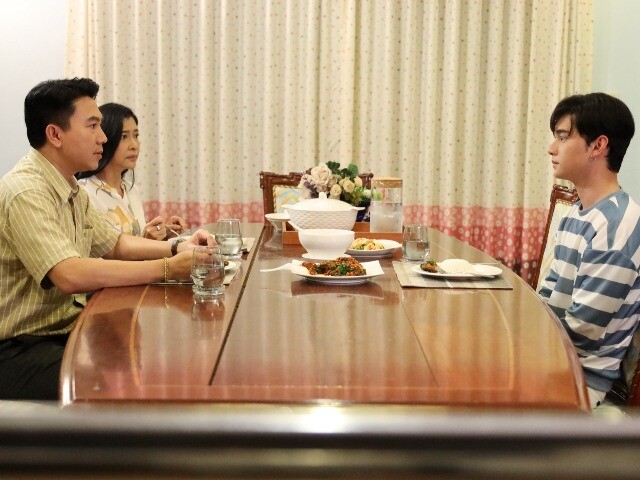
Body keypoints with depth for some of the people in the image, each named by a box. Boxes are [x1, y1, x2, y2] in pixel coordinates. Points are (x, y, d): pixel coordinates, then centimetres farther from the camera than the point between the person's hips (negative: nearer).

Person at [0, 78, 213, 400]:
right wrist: (168, 268, -28)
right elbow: (71, 276, -31)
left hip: (66, 331, 9)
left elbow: (114, 244, 22)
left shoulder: (72, 191, 12)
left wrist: (176, 248, 3)